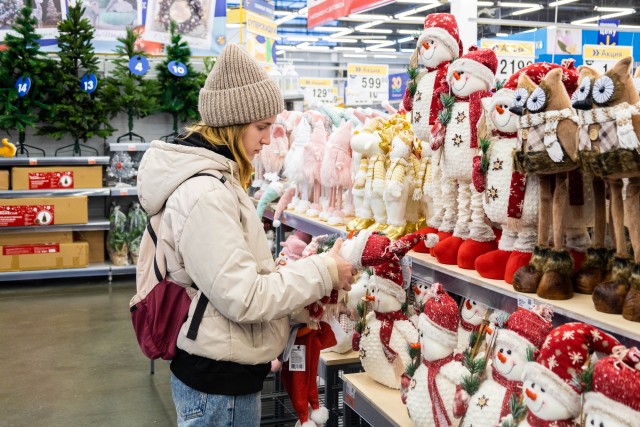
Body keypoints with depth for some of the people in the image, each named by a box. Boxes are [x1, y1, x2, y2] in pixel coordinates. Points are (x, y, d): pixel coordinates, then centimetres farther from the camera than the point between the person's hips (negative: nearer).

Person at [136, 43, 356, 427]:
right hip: (219, 384, -10)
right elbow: (243, 298, -25)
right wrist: (323, 272, -18)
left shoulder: (212, 178, 10)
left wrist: (291, 268, 4)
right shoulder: (205, 194, -23)